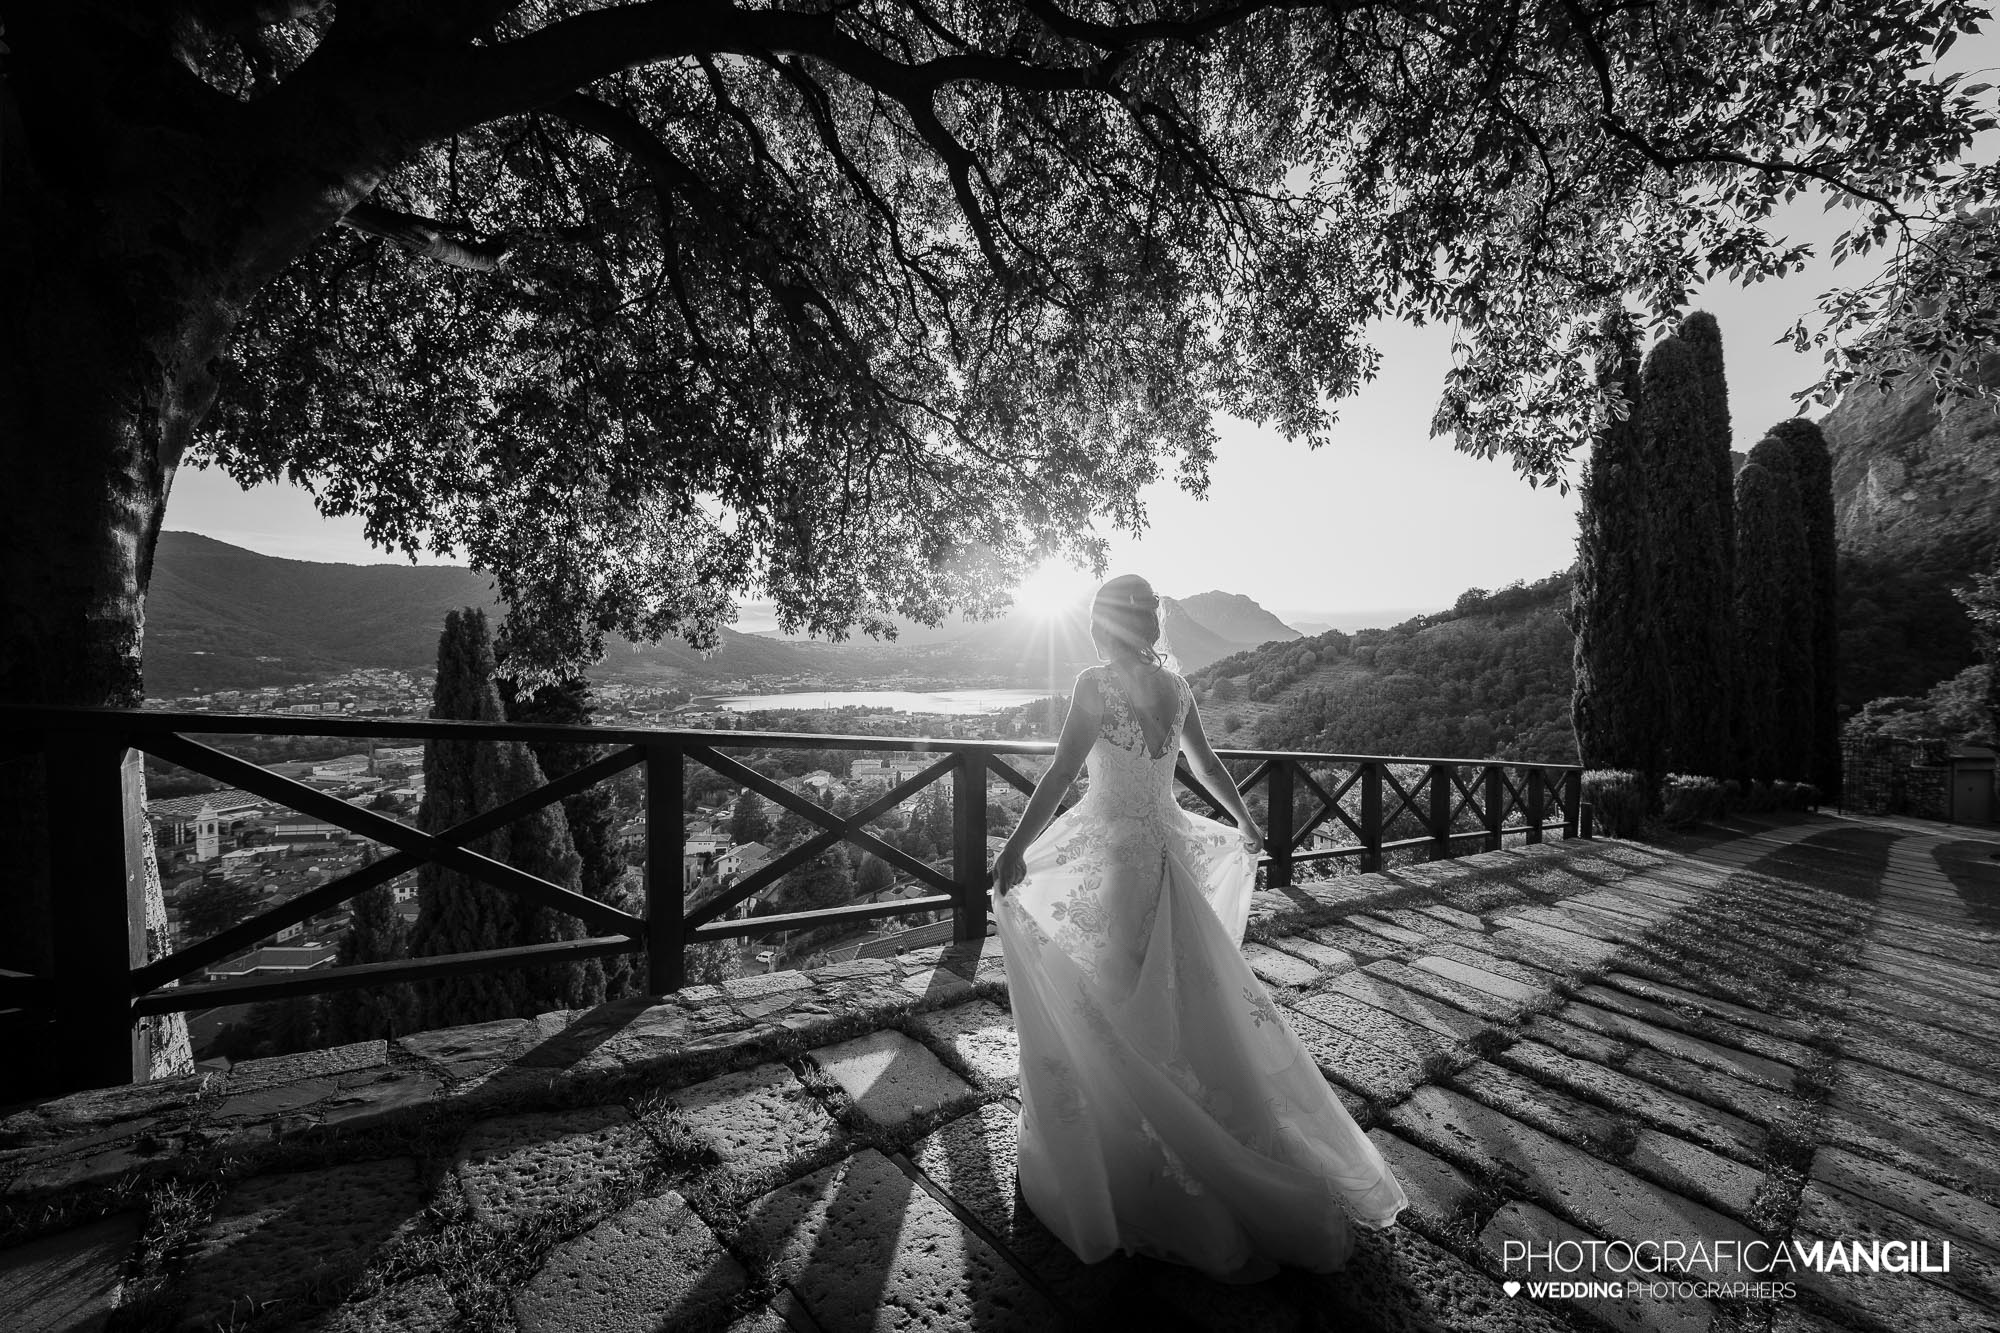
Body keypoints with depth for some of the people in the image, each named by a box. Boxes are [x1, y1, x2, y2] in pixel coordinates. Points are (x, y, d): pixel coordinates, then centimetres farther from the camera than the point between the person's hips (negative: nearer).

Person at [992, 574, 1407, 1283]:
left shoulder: (1096, 683, -14)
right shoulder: (1174, 684, 5)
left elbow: (1060, 773, -20)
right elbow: (1207, 765, 13)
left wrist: (1017, 845, -17)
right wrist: (1247, 825, 26)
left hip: (1112, 857, -6)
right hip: (1165, 848, 7)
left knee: (1114, 1002, 8)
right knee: (1187, 991, 20)